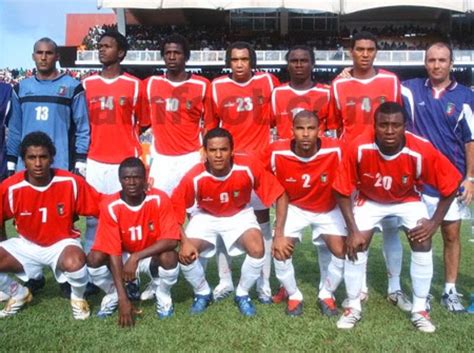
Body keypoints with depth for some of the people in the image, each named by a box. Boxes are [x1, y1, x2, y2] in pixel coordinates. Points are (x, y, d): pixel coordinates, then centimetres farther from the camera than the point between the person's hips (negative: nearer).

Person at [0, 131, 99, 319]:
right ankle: (19, 293, 13)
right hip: (26, 245, 3)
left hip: (62, 244, -3)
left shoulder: (71, 183, -19)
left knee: (74, 262, -37)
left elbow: (101, 208, -9)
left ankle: (78, 297, 0)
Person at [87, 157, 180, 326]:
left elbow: (171, 240, -26)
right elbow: (113, 251, -25)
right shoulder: (110, 206, -23)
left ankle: (163, 295, -1)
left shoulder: (159, 199, -24)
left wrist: (136, 257, -34)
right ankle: (113, 295, 4)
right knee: (94, 258, -27)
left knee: (169, 257, -33)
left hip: (151, 257, -1)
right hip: (123, 257, 1)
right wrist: (123, 299, -30)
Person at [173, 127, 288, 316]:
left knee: (257, 250, -26)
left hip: (240, 214, 0)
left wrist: (279, 235, -24)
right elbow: (173, 210, -17)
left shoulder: (249, 167, -30)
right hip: (205, 216, 1)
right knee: (185, 255, -20)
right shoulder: (194, 177, -29)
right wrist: (184, 242, -28)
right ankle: (203, 293, 12)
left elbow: (281, 196, -21)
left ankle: (242, 294, 5)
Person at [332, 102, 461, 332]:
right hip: (369, 200, 0)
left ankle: (419, 310, 6)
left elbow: (450, 185, -17)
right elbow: (342, 190, -21)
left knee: (422, 244, -13)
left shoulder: (422, 151, -32)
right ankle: (353, 307, 8)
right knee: (355, 246, -12)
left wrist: (435, 222, -16)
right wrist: (353, 229, -22)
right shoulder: (359, 148, -33)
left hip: (408, 200, 0)